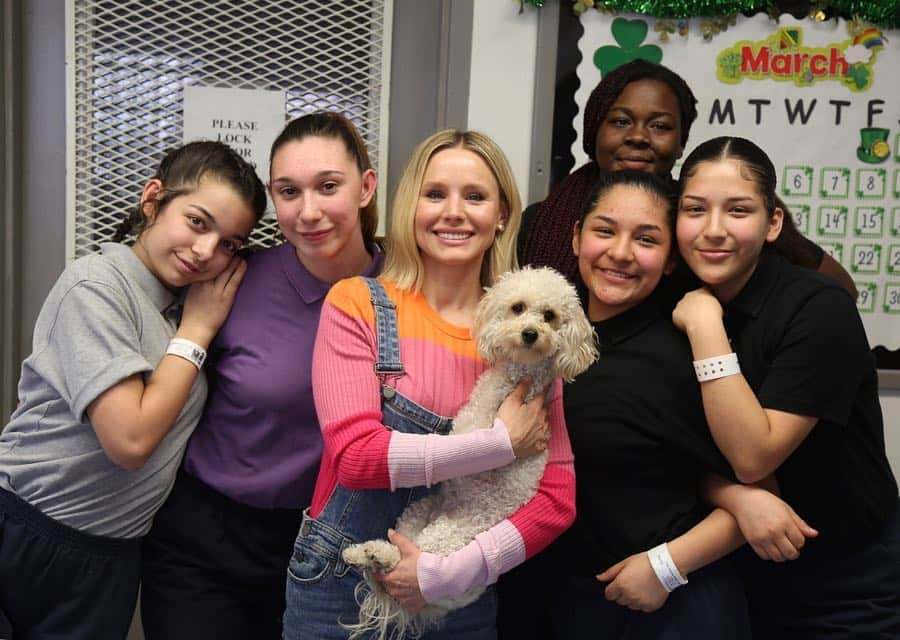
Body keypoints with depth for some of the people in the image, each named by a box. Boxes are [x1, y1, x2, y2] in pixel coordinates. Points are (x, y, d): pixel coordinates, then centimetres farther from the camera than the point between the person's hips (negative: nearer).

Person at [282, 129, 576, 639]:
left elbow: (558, 497, -7)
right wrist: (502, 444, -21)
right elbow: (354, 453, -20)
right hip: (340, 593, -1)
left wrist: (453, 572, -18)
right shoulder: (358, 305, -9)